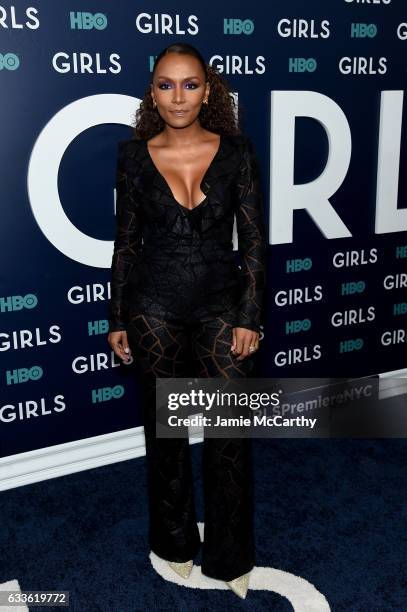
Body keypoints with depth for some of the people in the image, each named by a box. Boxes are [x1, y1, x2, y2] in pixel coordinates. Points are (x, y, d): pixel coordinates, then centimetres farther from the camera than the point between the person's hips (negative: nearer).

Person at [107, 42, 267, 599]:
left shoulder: (236, 150, -3)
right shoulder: (135, 156, -1)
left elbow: (253, 239, -2)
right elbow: (126, 241, 3)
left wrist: (249, 317, -6)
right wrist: (117, 319, 4)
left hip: (222, 305, 0)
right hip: (154, 308, 1)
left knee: (229, 433, 4)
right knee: (165, 428, 13)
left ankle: (230, 555, 27)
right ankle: (176, 542, 36)